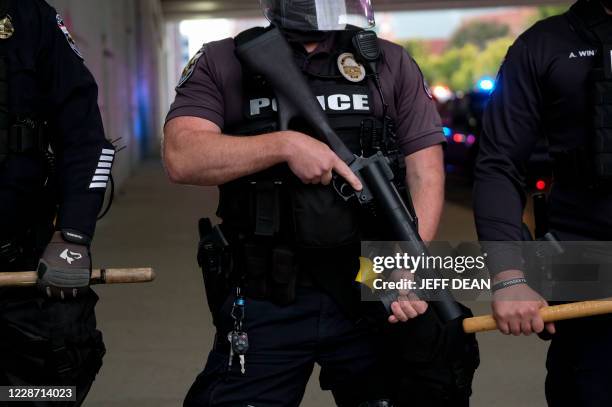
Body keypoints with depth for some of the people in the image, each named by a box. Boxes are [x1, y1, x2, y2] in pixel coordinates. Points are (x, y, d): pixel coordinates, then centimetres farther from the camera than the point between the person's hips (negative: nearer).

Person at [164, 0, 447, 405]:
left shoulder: (391, 64, 6)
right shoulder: (223, 63, 2)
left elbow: (426, 170, 1)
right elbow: (182, 157, -11)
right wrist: (285, 143, -20)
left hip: (371, 293, 2)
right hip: (264, 299, -1)